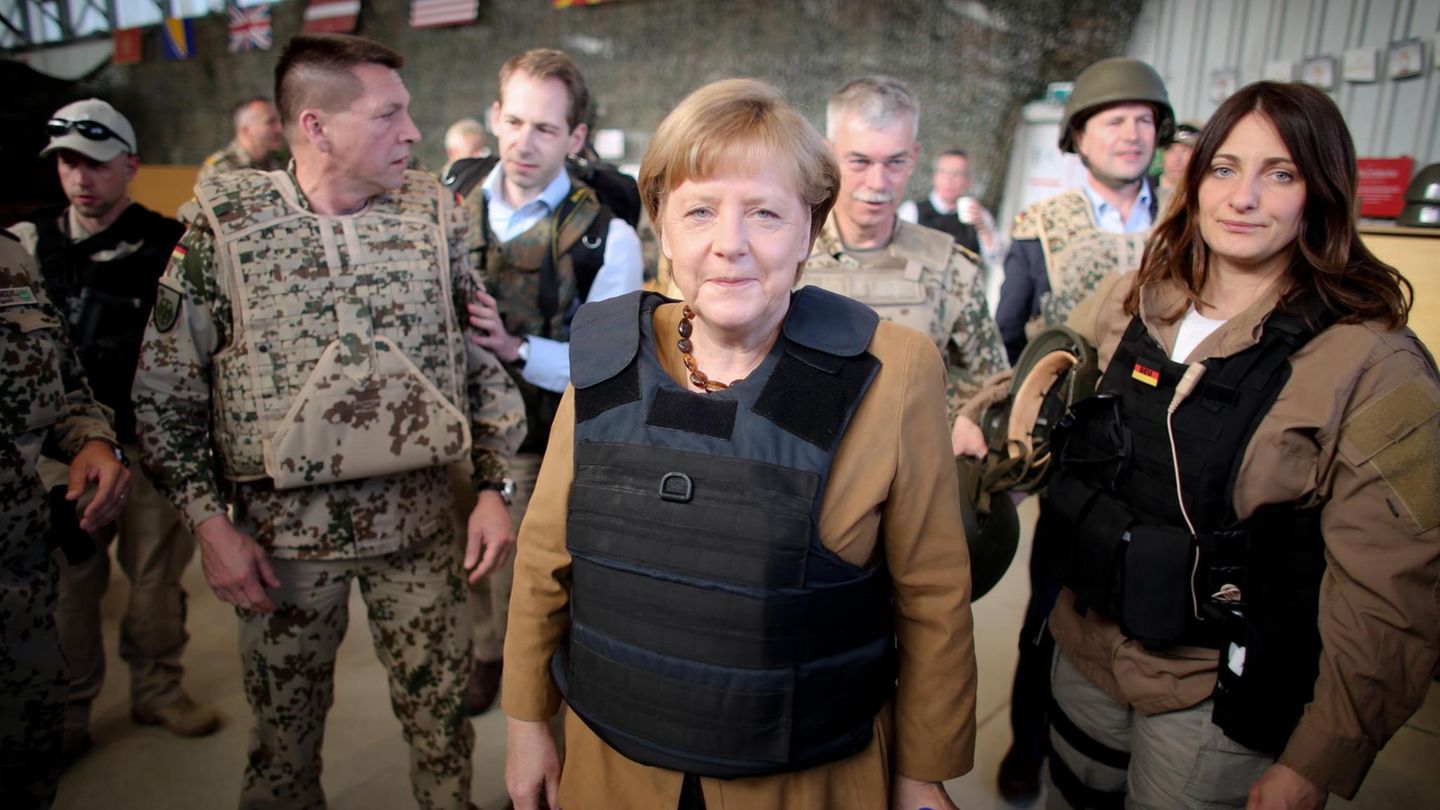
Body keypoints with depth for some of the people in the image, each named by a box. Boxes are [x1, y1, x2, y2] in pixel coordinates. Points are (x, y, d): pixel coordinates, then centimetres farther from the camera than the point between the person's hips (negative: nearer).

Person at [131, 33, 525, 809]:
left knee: (440, 711, 12)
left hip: (421, 518, 1)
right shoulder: (223, 224, -5)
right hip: (283, 527, -1)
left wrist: (493, 488, -1)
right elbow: (164, 388, 0)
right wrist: (210, 521, -5)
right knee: (284, 726, 16)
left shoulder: (436, 212, -1)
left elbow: (486, 358, 4)